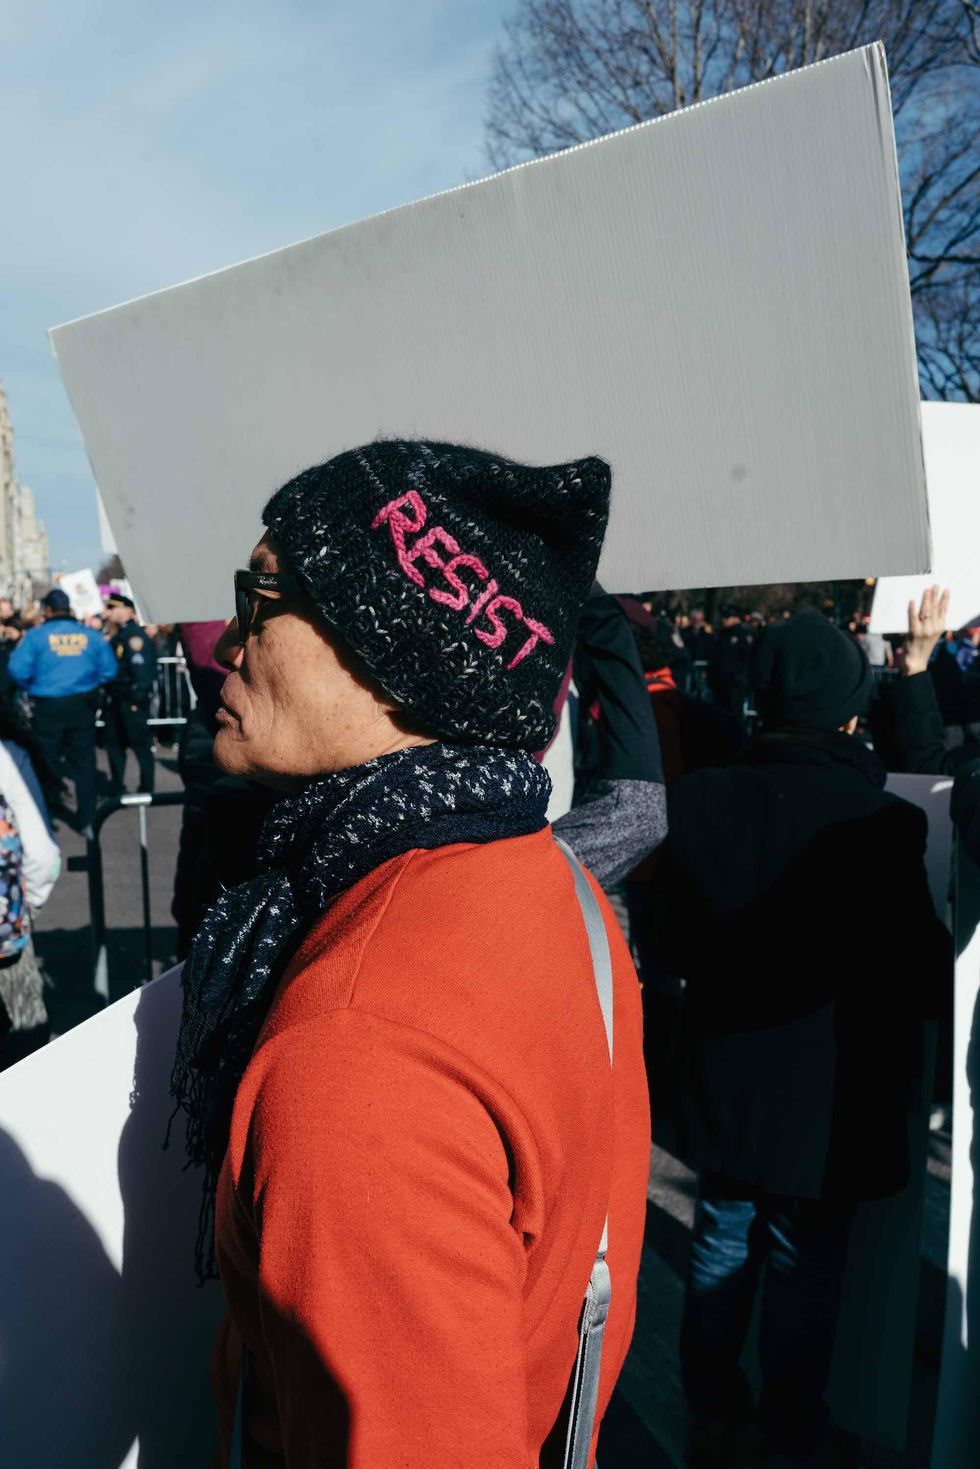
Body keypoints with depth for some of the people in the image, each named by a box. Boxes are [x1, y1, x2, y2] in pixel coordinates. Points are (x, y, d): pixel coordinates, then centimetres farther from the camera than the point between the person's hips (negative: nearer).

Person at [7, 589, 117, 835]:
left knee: (48, 764, 12)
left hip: (48, 707, -2)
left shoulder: (35, 635, -6)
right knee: (83, 764, 10)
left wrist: (32, 688, 6)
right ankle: (86, 821, 12)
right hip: (82, 705, 2)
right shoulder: (91, 636, 2)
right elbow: (108, 671, -2)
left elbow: (18, 670, -14)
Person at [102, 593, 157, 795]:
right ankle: (117, 789, 24)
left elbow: (142, 668, -20)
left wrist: (138, 698, -23)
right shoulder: (117, 636, 16)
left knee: (140, 744, 0)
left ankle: (147, 788, 9)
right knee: (114, 743, 14)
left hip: (131, 700, -10)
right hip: (115, 699, 10)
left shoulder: (135, 635, -13)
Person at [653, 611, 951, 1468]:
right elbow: (926, 979, -16)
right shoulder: (877, 821, -25)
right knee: (804, 1274, 17)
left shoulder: (696, 800, -14)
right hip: (825, 1100, -3)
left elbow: (673, 945, -2)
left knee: (721, 1249, 22)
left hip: (722, 1086, 3)